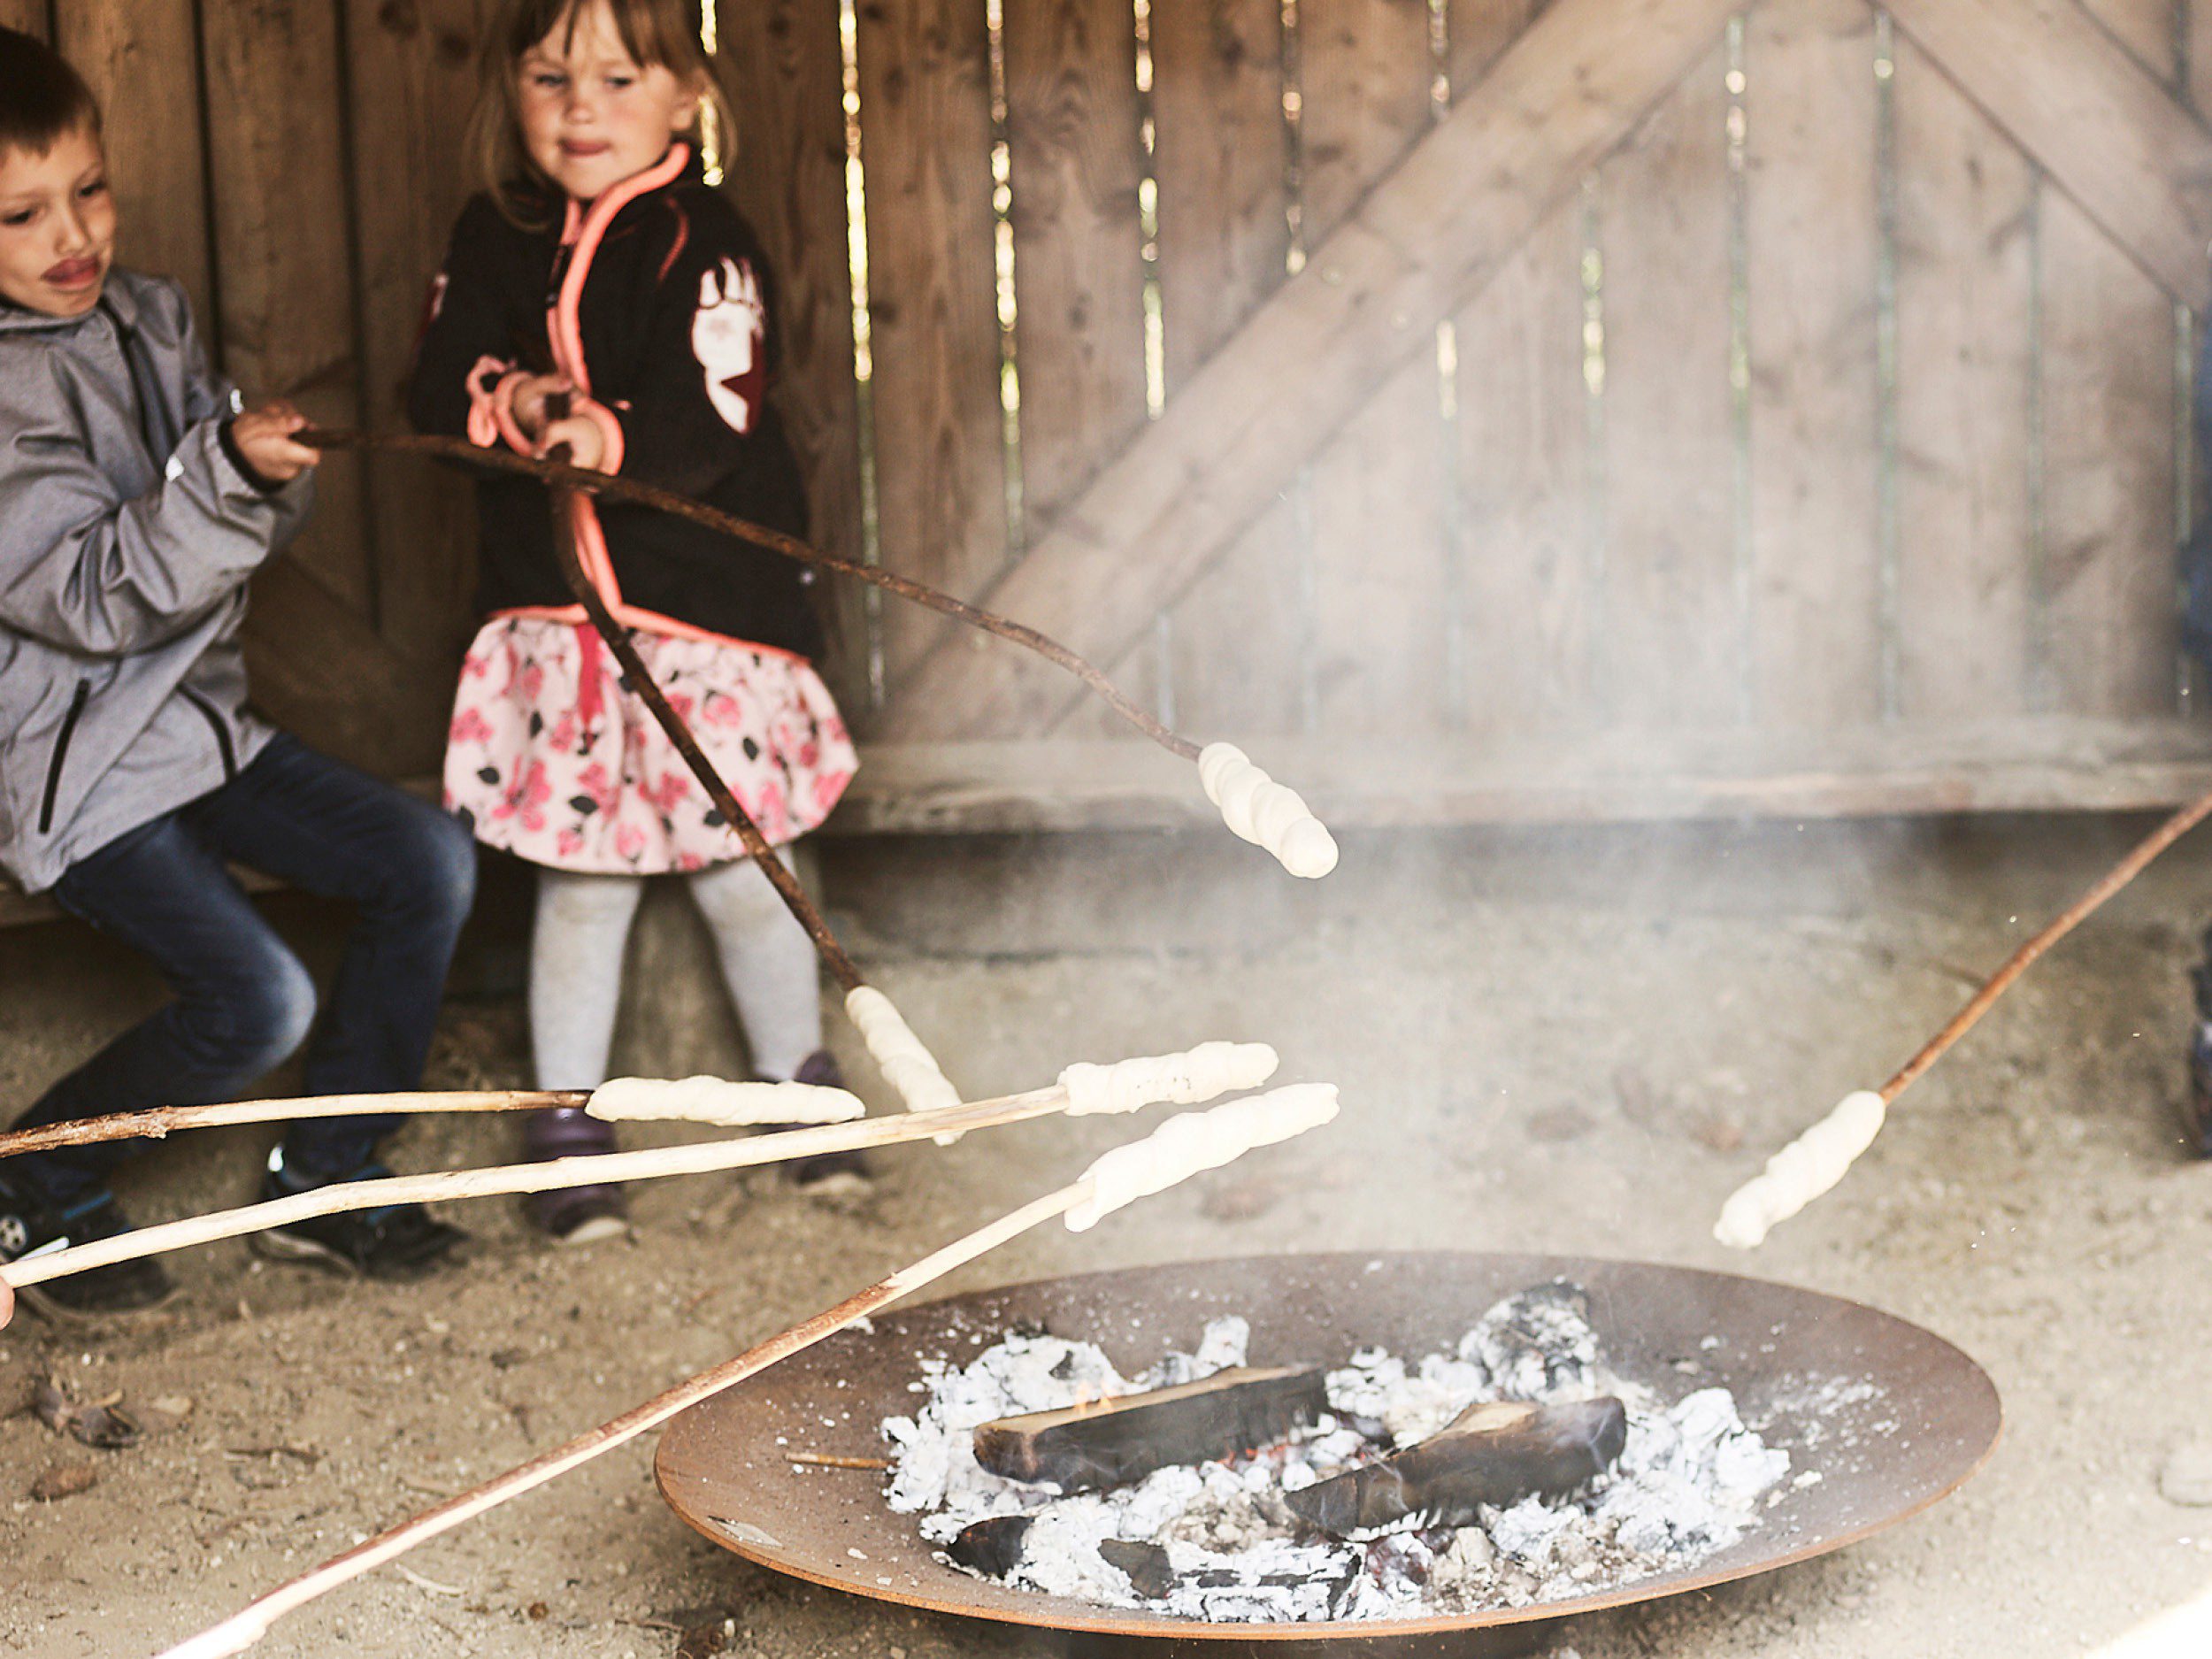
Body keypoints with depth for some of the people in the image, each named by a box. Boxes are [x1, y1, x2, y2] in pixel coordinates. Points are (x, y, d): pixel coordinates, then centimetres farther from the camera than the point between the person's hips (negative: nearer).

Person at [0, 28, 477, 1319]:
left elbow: (243, 525, 9)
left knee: (429, 862, -1)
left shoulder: (148, 317, 5)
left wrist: (273, 464, -15)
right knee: (257, 999, -18)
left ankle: (321, 1182, 13)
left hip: (196, 724, 8)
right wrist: (224, 473, -38)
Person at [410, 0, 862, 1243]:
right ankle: (568, 1132, 20)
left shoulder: (704, 244, -9)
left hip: (713, 613, -3)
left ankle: (800, 1086, 31)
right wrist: (513, 402, -16)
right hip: (553, 619, 3)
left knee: (742, 872, 8)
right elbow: (439, 389, 5)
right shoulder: (494, 240, 7)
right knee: (580, 884, 8)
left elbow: (711, 422, -19)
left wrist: (613, 436, -37)